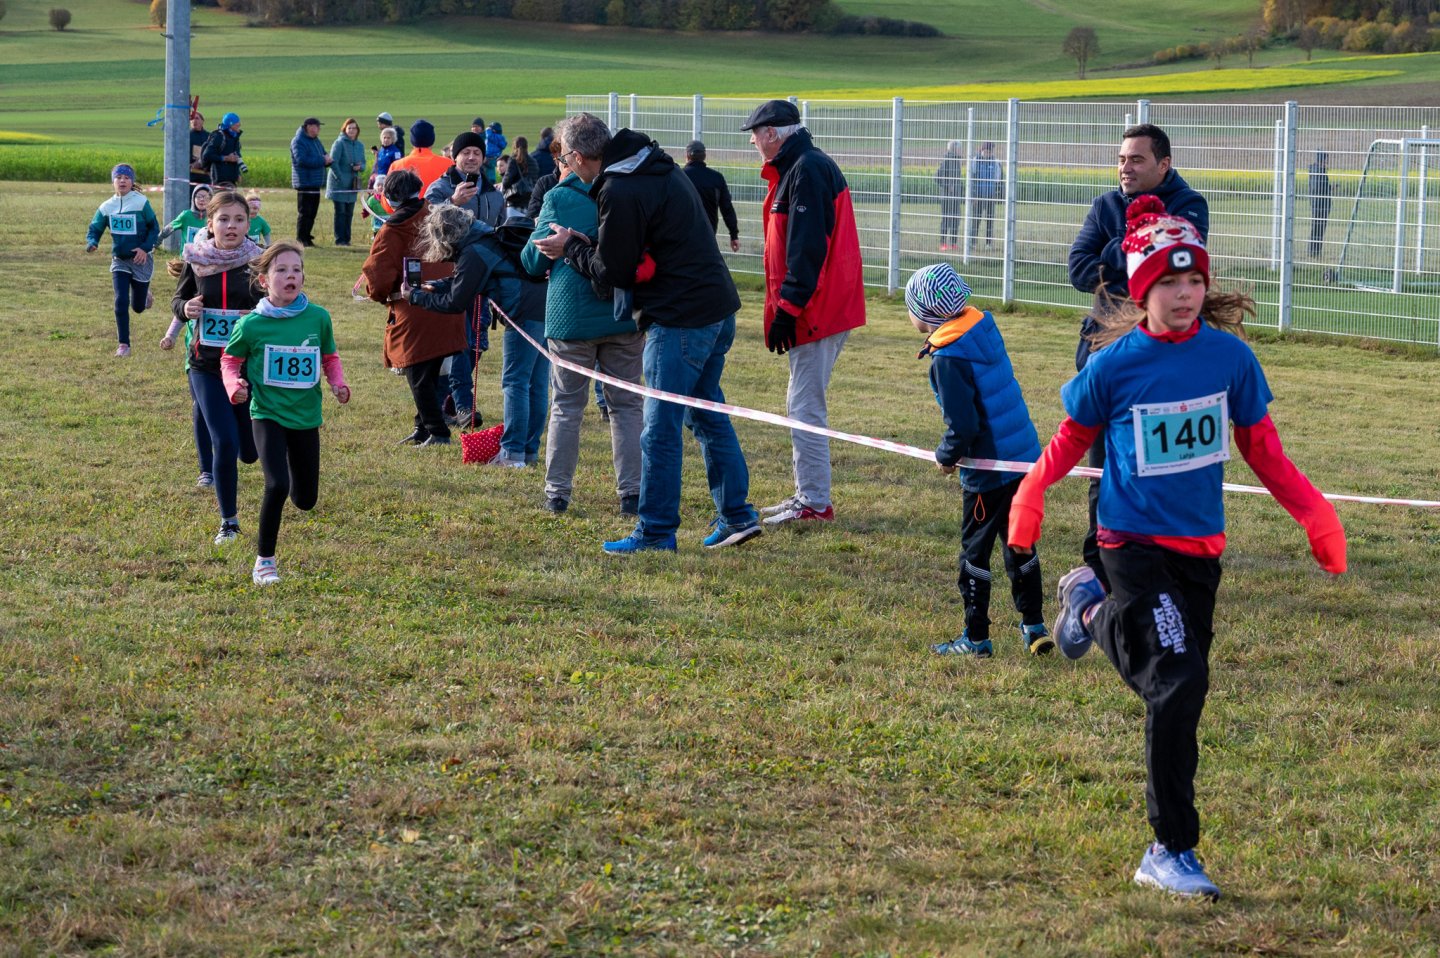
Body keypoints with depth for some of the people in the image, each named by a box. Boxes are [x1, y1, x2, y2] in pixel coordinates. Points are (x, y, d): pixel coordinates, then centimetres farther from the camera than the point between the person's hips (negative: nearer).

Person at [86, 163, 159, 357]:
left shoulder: (141, 203, -10)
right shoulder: (106, 207, -2)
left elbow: (154, 228, -3)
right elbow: (94, 229, 2)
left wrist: (145, 248, -17)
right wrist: (92, 243, -20)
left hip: (140, 260, -2)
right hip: (119, 261, 2)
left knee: (138, 307, 8)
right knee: (121, 302, -12)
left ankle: (145, 295, 46)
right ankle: (123, 344, -3)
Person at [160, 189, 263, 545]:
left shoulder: (258, 261, -6)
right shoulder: (196, 259, -3)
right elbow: (179, 300, 9)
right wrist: (185, 308, -13)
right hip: (206, 365, 0)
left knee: (250, 451, 6)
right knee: (225, 443, -11)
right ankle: (228, 521, 8)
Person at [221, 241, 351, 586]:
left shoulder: (318, 318, -5)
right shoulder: (252, 324, -11)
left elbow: (330, 357, 12)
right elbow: (230, 360, 5)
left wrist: (338, 383, -7)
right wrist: (234, 385, -14)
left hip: (306, 416, 3)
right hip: (268, 414, -3)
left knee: (306, 499, 13)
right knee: (277, 485, -24)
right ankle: (264, 560, -6)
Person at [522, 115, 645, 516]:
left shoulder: (557, 200, -7)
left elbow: (533, 262, 1)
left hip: (571, 317, -1)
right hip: (624, 317, 1)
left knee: (566, 406, 10)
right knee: (627, 406, 9)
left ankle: (557, 492, 12)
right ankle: (630, 493, 5)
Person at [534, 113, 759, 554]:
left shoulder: (620, 192, -17)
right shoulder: (661, 167, 13)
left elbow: (612, 272, -11)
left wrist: (570, 249, 6)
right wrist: (584, 245, 13)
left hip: (679, 320, -10)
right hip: (718, 309, 10)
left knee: (660, 429, -1)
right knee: (708, 414, 18)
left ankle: (656, 532, 5)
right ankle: (737, 515, 20)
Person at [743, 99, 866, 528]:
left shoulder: (807, 171, -16)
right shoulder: (798, 167, 17)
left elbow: (807, 247, -23)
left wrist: (788, 308, -22)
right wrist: (787, 307, 20)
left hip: (815, 311, -11)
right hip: (822, 310, 11)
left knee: (804, 407, -7)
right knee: (804, 404, 15)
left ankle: (815, 504, -4)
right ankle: (809, 495, 22)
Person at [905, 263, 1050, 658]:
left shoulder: (947, 358, -19)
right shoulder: (985, 328, 4)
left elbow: (963, 425, -20)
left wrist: (946, 456, -2)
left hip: (989, 471, -8)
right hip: (1026, 457, 8)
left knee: (975, 551, 6)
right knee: (1019, 545, 18)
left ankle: (976, 638, 13)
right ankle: (1034, 627, 22)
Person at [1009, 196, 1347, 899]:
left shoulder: (1230, 356, -3)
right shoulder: (1114, 365, -9)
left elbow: (1261, 447, 7)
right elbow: (1074, 436, 7)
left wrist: (1313, 511, -2)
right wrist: (1032, 492, -7)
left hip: (1200, 545, 4)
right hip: (1133, 542, -4)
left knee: (1176, 682, 15)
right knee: (1179, 681, -16)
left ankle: (1091, 608, 44)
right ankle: (1171, 851, -1)